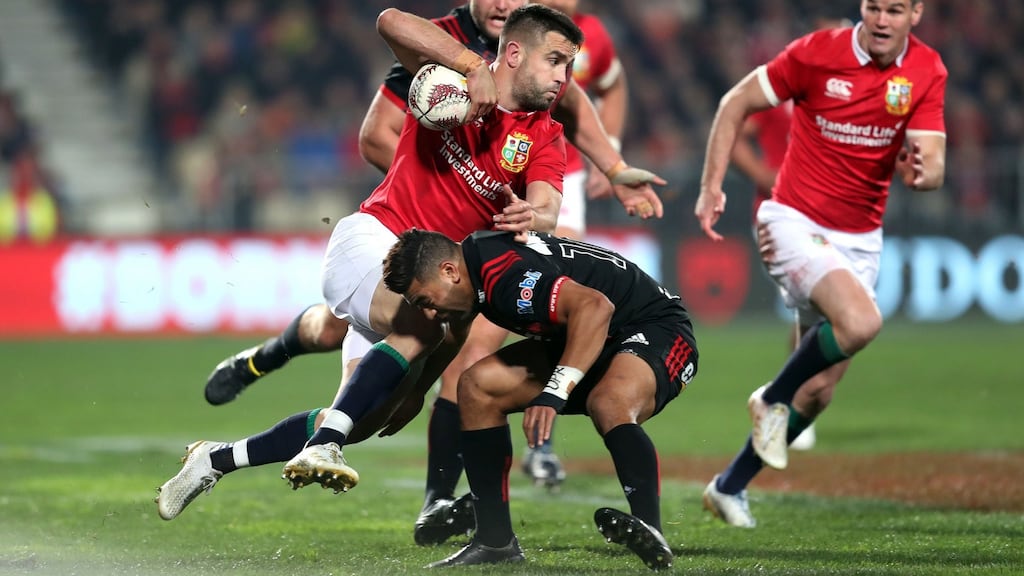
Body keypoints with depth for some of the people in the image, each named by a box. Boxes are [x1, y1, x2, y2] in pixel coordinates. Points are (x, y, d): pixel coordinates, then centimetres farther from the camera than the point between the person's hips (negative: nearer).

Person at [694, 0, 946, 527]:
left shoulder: (927, 72, -4)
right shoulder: (818, 52, -13)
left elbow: (934, 164, -10)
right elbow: (736, 104, -2)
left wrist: (920, 172, -34)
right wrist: (711, 186, -7)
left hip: (860, 241, 5)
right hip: (796, 222, -5)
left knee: (819, 391, 5)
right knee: (861, 322, -31)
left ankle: (730, 487, 23)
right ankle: (771, 399, -5)